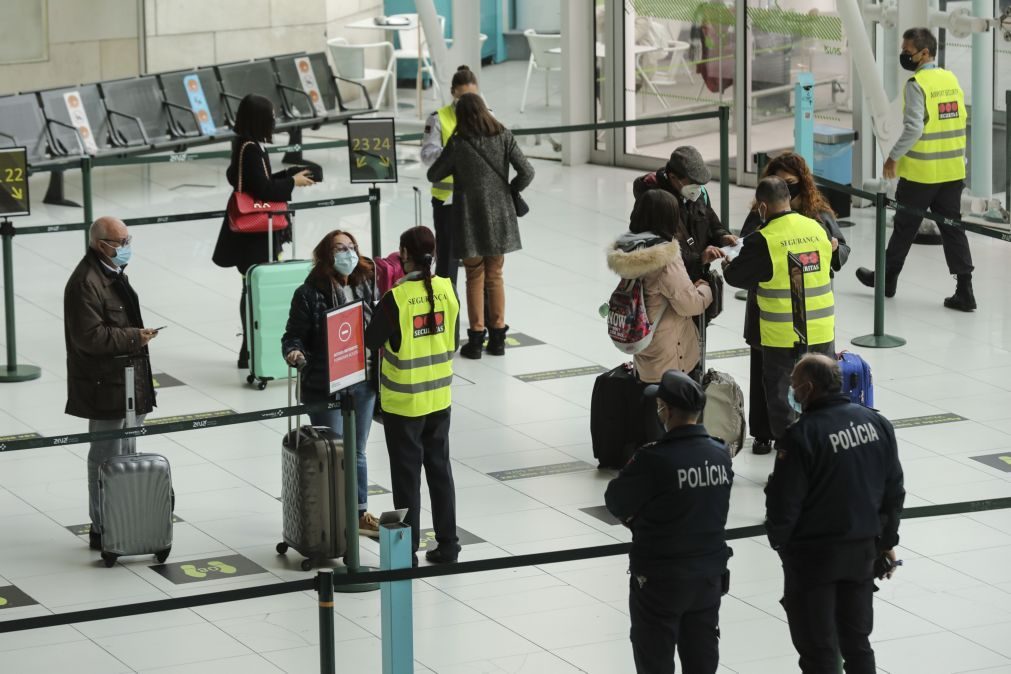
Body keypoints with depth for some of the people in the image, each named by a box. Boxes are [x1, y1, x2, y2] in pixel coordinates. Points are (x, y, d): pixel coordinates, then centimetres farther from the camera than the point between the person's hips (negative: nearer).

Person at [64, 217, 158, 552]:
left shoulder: (114, 273, 12)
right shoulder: (85, 284, -21)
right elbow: (90, 336, -26)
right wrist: (134, 337, -21)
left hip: (127, 381, 10)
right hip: (106, 387, -10)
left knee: (126, 455, 17)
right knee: (107, 458, -4)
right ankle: (102, 530, 3)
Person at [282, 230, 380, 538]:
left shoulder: (366, 287, 2)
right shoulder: (309, 293, -13)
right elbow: (294, 335, -10)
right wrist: (294, 352, -31)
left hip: (362, 384, 5)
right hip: (325, 387, -5)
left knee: (356, 452, 18)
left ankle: (360, 513, 30)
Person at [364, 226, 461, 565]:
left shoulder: (396, 298, -20)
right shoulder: (448, 290, -5)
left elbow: (370, 341, -10)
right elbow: (454, 342, 5)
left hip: (403, 401, -5)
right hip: (439, 398, 5)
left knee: (407, 476, 5)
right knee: (440, 469, 16)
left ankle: (407, 550, 12)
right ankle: (447, 544, 22)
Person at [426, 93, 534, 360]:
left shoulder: (458, 143, -12)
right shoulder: (504, 137, -6)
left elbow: (433, 175, -2)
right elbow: (527, 172, -8)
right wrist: (509, 190, 9)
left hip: (470, 217, -2)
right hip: (499, 217, 2)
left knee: (475, 278, 8)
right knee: (495, 276, 14)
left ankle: (476, 337, 8)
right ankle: (497, 336, 15)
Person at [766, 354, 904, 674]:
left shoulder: (803, 435, -20)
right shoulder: (877, 423, 1)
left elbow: (783, 502, -16)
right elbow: (894, 491, 8)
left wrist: (779, 540, 4)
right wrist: (887, 542, 19)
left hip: (814, 554, -6)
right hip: (863, 550, 6)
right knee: (857, 642, 18)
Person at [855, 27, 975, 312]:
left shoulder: (917, 84, -14)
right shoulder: (951, 79, 8)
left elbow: (914, 128, -21)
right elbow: (959, 123, 13)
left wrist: (894, 157, -12)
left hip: (920, 171, -6)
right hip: (952, 170, 6)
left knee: (904, 227, 10)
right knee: (952, 228, 6)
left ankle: (887, 278, 26)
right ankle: (964, 290, 0)